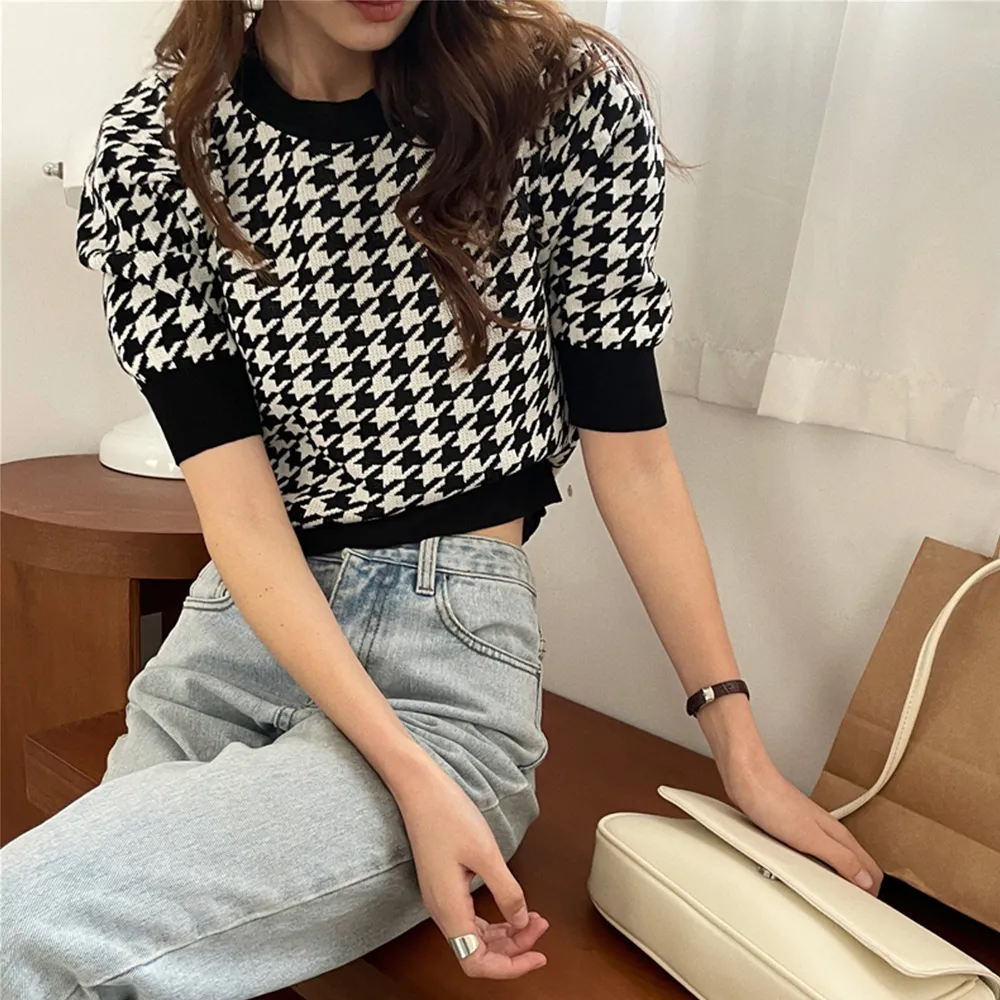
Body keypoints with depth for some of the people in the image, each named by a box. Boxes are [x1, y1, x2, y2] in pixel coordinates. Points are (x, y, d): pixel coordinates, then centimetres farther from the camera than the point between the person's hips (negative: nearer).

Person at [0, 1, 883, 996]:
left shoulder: (570, 98, -7)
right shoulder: (153, 150, -4)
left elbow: (629, 445, -2)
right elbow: (234, 495, -10)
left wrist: (741, 748, 1)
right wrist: (411, 777, -22)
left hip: (456, 650, -3)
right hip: (242, 622, 3)